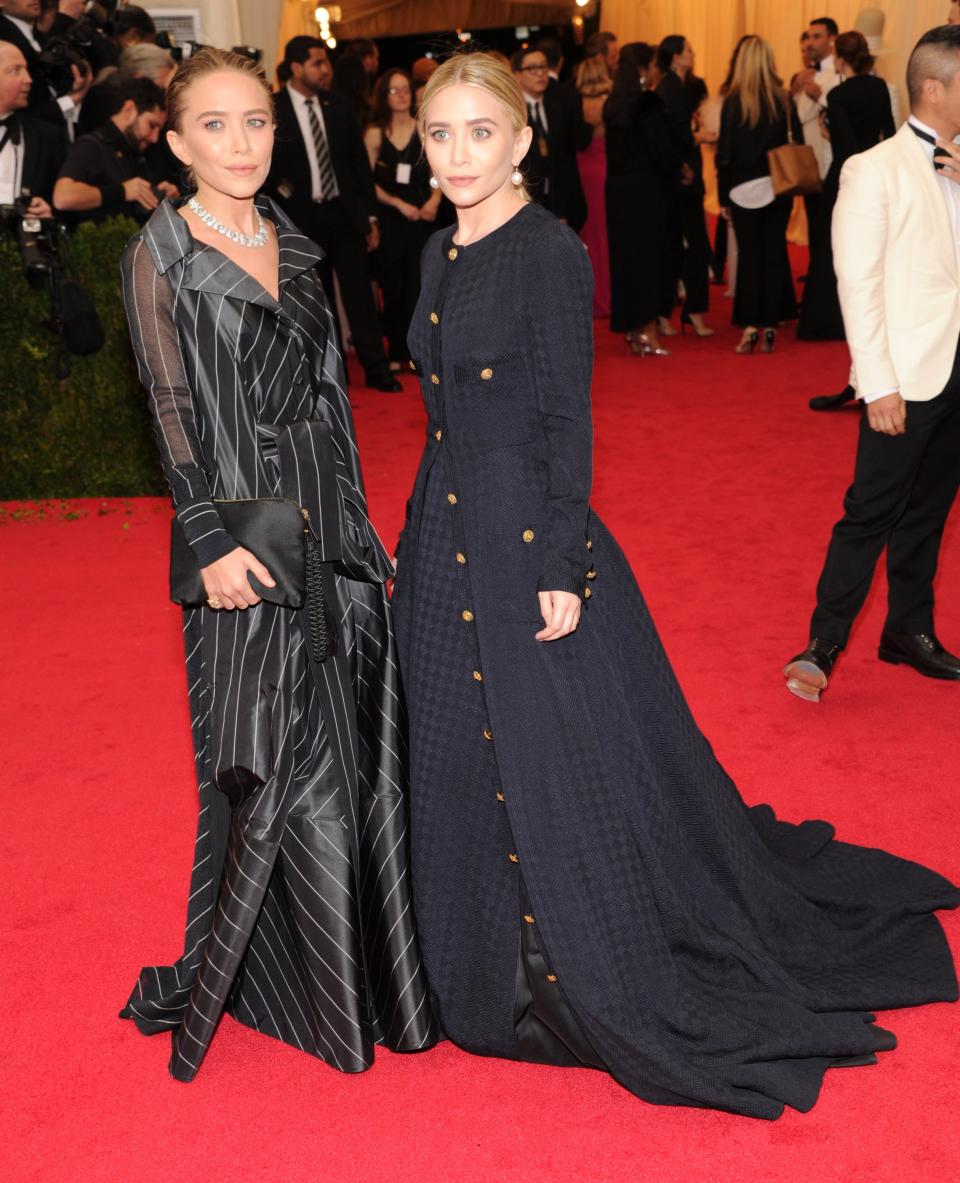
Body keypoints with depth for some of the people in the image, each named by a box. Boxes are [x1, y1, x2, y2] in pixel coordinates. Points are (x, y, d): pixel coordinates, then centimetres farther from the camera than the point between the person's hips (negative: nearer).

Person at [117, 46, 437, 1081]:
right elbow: (172, 410, -11)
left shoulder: (291, 245, 11)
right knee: (275, 757, 0)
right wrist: (212, 539, -18)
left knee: (354, 739, 12)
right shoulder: (161, 255, -7)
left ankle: (368, 951, 29)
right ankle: (223, 980, 19)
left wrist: (360, 523, 14)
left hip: (329, 516, 6)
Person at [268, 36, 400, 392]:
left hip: (344, 212, 2)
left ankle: (376, 369, 10)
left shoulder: (338, 107, 5)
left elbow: (360, 163, 8)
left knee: (359, 293, 3)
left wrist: (370, 216, 5)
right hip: (303, 217, -2)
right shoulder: (271, 109, -7)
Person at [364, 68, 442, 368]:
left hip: (422, 217, 1)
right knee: (392, 287, 3)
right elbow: (368, 182, 0)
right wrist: (399, 203, -9)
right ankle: (396, 352, 11)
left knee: (418, 284, 0)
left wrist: (434, 200, -10)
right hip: (388, 218, 0)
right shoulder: (374, 133, 2)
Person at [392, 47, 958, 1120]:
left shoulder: (549, 254, -13)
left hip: (528, 544, -8)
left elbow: (568, 425, -15)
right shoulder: (441, 254, 10)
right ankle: (508, 973, 38)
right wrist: (418, 544, 17)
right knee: (465, 770, 17)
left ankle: (630, 998, 23)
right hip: (446, 545, 8)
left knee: (566, 771, 2)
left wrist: (561, 570, -17)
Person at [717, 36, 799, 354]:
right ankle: (769, 327, 9)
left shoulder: (734, 101, -7)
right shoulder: (784, 100, -1)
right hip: (778, 188, 2)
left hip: (744, 190, -2)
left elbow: (724, 152, -5)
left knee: (749, 255, 4)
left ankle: (750, 327, 0)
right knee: (774, 254, 8)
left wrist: (723, 196, 0)